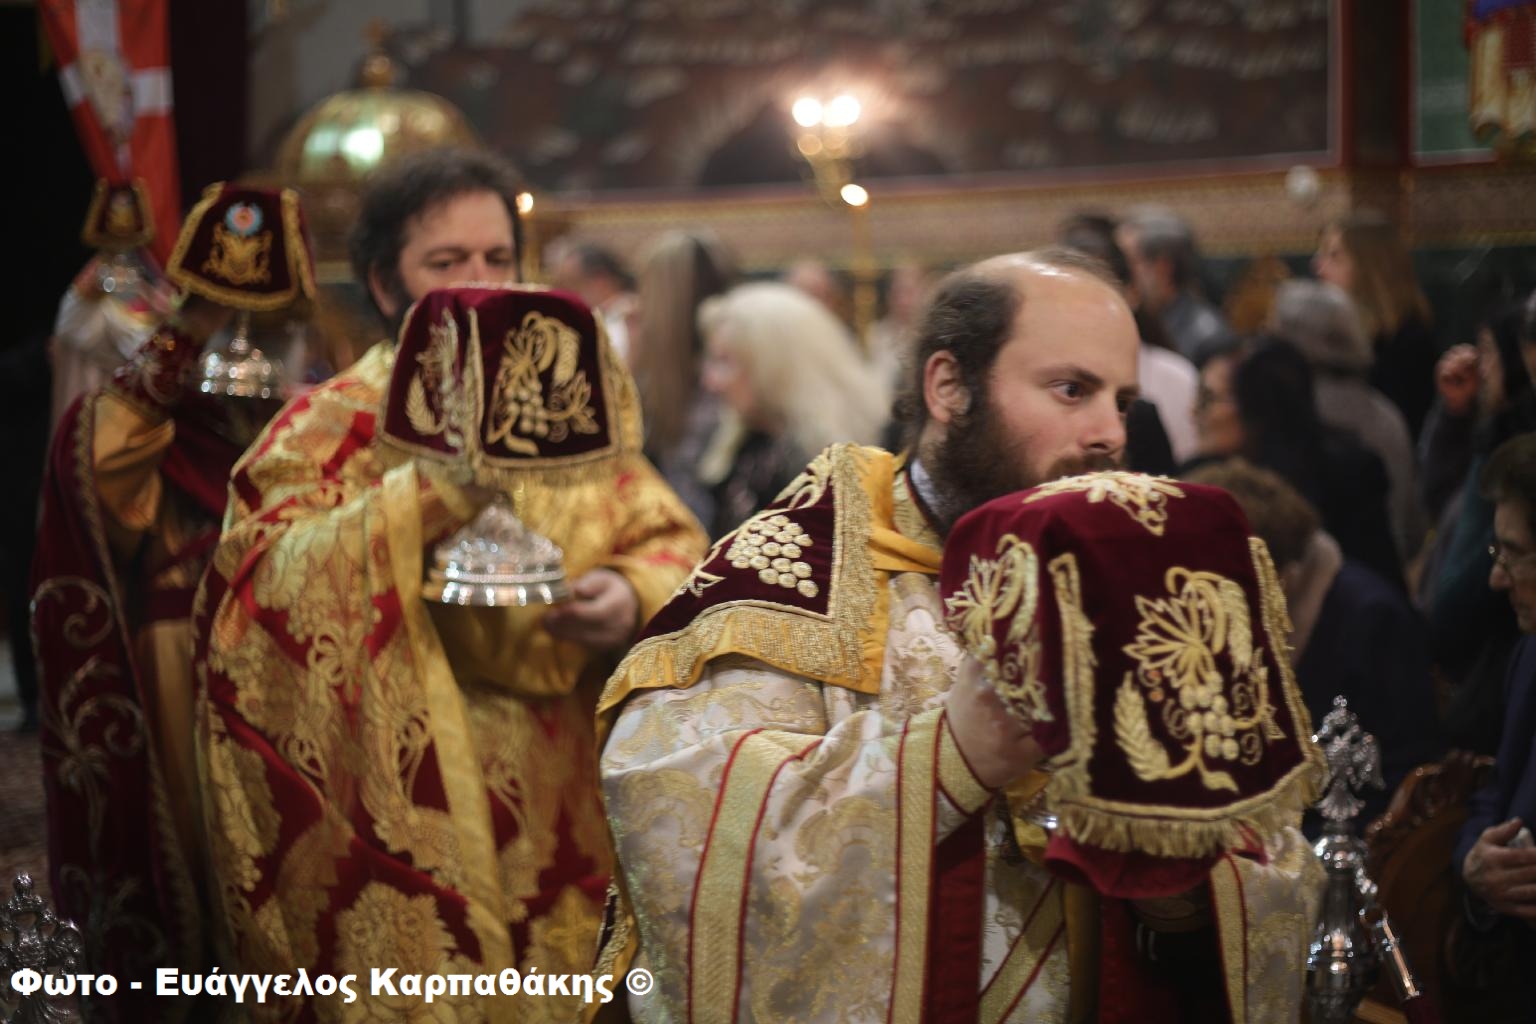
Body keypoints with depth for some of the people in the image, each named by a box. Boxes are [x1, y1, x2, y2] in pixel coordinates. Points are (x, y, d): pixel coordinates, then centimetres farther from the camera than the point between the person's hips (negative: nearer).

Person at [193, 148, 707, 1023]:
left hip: (565, 811, 4)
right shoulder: (330, 428, -2)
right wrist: (434, 486, -27)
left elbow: (673, 549, 7)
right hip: (412, 812, -3)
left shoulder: (569, 411, 10)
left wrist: (633, 601, -15)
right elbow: (266, 579, -17)